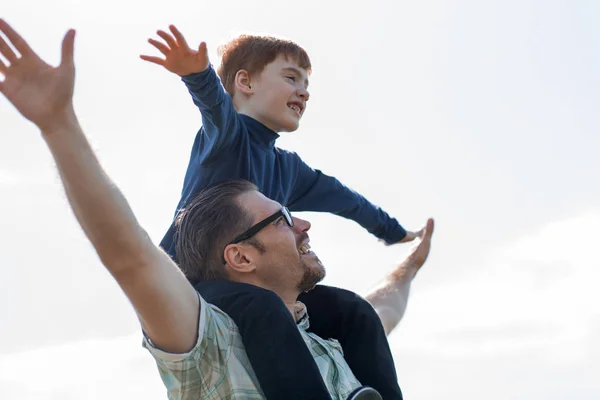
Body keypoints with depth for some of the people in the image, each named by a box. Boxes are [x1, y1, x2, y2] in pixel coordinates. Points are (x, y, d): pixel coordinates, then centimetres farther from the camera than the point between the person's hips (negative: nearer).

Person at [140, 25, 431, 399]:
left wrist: (394, 231, 48)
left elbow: (341, 197, 34)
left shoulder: (289, 168, 17)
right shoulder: (227, 133, -6)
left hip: (249, 287, 8)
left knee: (353, 311, -3)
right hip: (188, 282, -8)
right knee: (260, 306, -38)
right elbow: (218, 106, -30)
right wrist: (199, 74, -54)